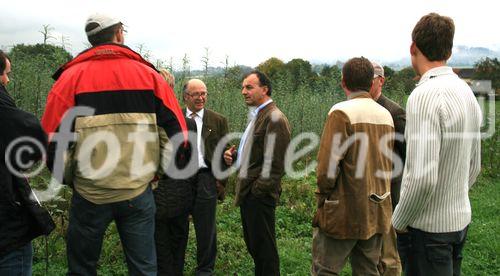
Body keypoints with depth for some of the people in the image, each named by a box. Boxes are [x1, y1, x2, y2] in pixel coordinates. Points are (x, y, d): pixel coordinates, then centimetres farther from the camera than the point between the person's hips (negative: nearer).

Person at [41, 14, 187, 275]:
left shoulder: (71, 76, -1)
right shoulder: (149, 74, 3)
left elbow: (53, 140, -5)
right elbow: (177, 132, 1)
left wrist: (70, 179, 11)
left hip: (90, 194, 0)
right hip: (139, 192, 1)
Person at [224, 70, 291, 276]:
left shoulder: (275, 118, -16)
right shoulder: (257, 116, 15)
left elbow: (274, 163, -20)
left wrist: (258, 190, -16)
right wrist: (235, 157, 7)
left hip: (260, 196, -10)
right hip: (248, 193, 10)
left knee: (263, 247, 2)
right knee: (253, 244, 19)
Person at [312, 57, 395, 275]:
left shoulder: (342, 112, -14)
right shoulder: (386, 115, 8)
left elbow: (327, 166, -18)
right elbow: (388, 165, 13)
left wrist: (323, 198, -3)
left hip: (345, 213, -7)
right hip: (377, 212, 8)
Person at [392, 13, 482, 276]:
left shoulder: (424, 96, -22)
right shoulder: (467, 92, 5)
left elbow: (422, 178, -27)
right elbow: (474, 166, 13)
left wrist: (398, 222, -12)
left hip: (429, 225, -8)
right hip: (460, 219, 8)